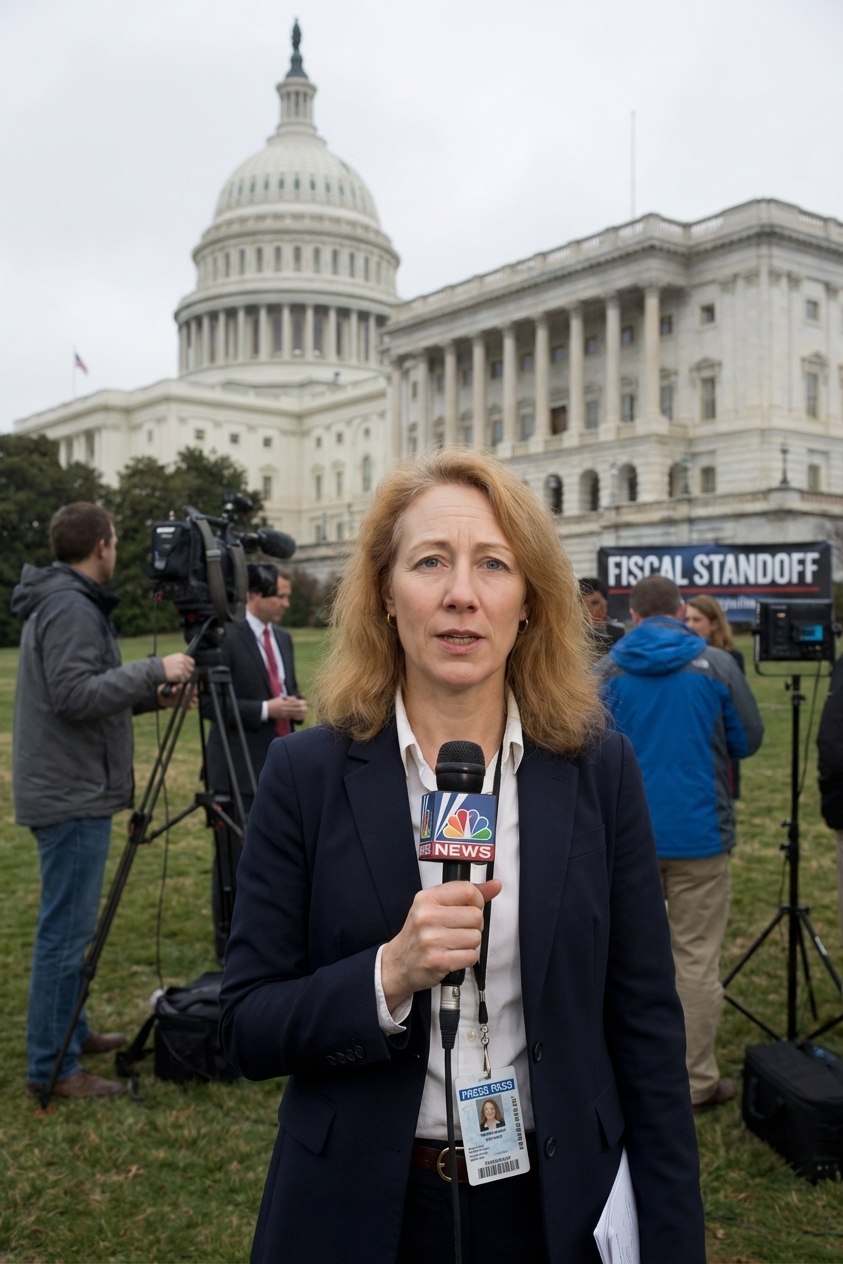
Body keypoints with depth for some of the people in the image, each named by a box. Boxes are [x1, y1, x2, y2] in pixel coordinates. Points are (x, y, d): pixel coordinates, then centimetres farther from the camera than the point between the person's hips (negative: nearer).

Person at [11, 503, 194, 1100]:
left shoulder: (64, 603, 15)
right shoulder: (71, 607, -16)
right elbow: (75, 696, -26)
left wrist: (152, 697, 12)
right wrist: (152, 670, -21)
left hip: (72, 791, 11)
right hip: (72, 796, -11)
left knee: (71, 925, 19)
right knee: (67, 930, -4)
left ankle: (71, 1031, 31)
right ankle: (52, 1067, 3)